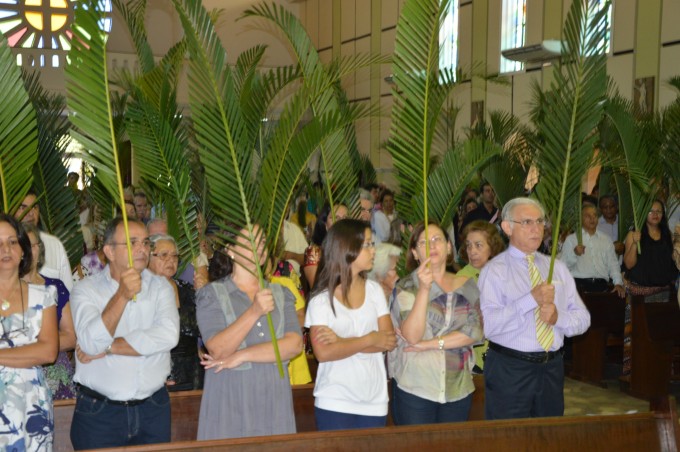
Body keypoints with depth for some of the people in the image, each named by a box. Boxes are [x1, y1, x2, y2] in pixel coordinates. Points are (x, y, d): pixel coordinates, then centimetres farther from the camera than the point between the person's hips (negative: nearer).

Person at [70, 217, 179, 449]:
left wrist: (107, 348, -14)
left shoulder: (160, 286, 1)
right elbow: (91, 344, -19)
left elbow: (168, 335, -16)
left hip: (154, 407, 2)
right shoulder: (86, 289, -4)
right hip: (98, 412, -2)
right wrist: (122, 295, -27)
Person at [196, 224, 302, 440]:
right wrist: (254, 312, -23)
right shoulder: (212, 294, 0)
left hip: (274, 398, 3)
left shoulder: (281, 294, 10)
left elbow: (294, 344, -4)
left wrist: (242, 356, -12)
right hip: (230, 399, -3)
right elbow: (218, 350, -13)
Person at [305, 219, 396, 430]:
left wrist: (343, 341, -14)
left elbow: (389, 341, -3)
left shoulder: (374, 290, 4)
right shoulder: (322, 298, -7)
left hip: (374, 401, 4)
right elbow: (323, 352, -15)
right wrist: (369, 339, -11)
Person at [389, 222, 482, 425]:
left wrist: (431, 344, -12)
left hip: (458, 388, 3)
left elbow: (475, 331, -4)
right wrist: (424, 289, -23)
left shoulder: (466, 286, 7)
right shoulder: (406, 287, -2)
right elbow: (412, 335, -15)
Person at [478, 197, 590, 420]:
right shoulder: (494, 270, -6)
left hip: (552, 367, 5)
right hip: (509, 369, -5)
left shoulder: (558, 267, 12)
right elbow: (486, 325, -20)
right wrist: (531, 300, -25)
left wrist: (558, 317, -13)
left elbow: (583, 319, 7)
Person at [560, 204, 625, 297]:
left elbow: (613, 264, 15)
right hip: (579, 285, -4)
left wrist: (618, 283, 1)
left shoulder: (606, 239, 20)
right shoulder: (571, 239, 9)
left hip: (601, 286, 4)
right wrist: (574, 254, -15)